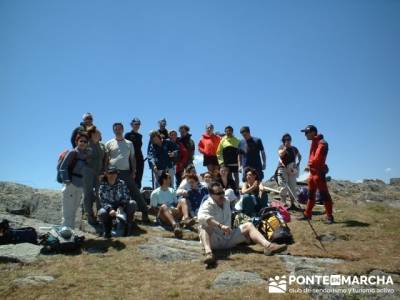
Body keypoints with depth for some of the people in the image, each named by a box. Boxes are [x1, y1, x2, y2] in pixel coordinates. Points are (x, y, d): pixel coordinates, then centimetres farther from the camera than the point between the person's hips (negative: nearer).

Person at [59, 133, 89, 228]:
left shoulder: (86, 155, 9)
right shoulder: (72, 153, -6)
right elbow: (63, 167, -10)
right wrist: (66, 181, -19)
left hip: (80, 186, 6)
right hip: (71, 185, -6)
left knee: (73, 213, 15)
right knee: (67, 213, -2)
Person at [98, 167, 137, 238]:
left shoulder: (122, 183, -4)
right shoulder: (103, 186, -7)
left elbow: (126, 197, -10)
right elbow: (103, 201, -14)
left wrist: (121, 206, -27)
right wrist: (110, 209, -32)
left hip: (121, 208, 1)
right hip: (109, 209, -1)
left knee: (132, 203, -26)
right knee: (101, 212, -34)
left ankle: (128, 226, -13)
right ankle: (107, 230, -2)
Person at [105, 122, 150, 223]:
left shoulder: (129, 143, 11)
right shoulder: (109, 143, 7)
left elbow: (132, 158, 12)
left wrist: (133, 171, 3)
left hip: (126, 172, 1)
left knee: (135, 192, -2)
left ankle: (144, 213, 1)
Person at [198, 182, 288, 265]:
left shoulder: (226, 202, 11)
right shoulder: (207, 205, -13)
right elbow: (201, 217, -37)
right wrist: (220, 226, -46)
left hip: (228, 238, 7)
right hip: (214, 240, -6)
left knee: (248, 225, -6)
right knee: (204, 228, -36)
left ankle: (268, 246, -30)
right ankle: (208, 253, -63)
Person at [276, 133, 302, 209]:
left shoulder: (294, 148, 13)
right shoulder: (281, 147, 5)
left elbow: (299, 156, 27)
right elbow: (281, 154, -15)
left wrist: (298, 163, 11)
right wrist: (286, 147, -11)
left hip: (292, 169, 4)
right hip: (283, 168, -4)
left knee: (293, 187, 5)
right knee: (284, 187, -11)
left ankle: (292, 204, 14)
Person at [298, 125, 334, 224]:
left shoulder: (321, 143, -13)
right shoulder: (314, 142, 17)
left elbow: (317, 158, -22)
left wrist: (309, 165, -12)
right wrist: (309, 166, 0)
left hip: (319, 172, -10)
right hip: (312, 171, 10)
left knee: (324, 194, -5)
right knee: (311, 194, 14)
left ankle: (329, 216, 1)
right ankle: (307, 214, 21)